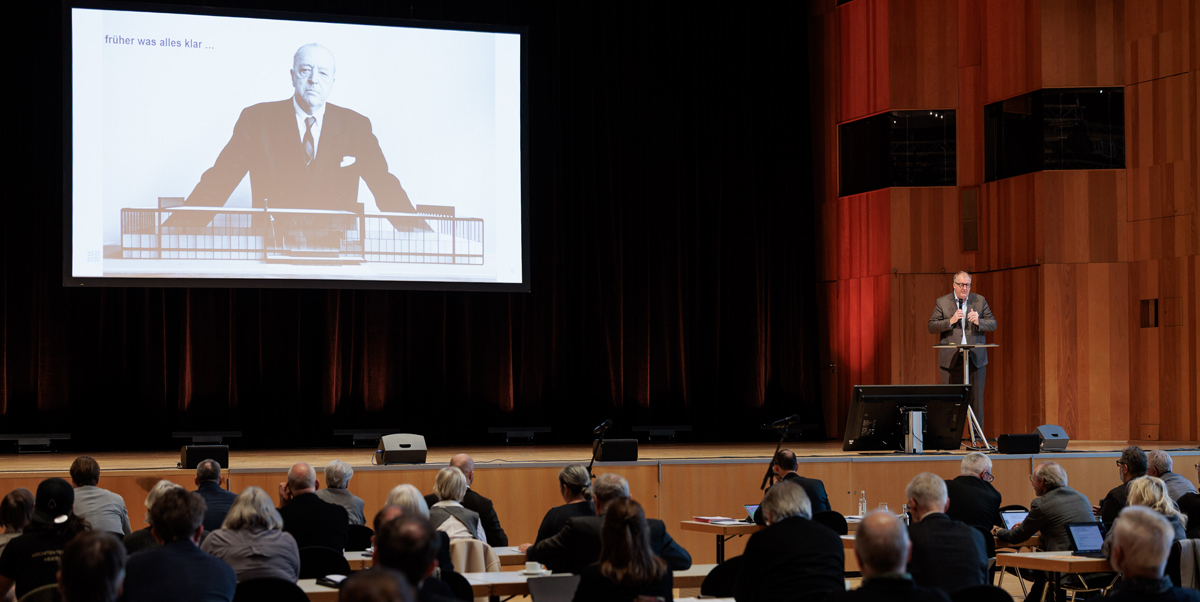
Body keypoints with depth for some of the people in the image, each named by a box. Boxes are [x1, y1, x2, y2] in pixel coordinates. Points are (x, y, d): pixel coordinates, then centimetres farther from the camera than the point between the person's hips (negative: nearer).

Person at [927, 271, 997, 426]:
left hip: (976, 358, 1)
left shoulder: (980, 301, 8)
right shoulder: (942, 302, 4)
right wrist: (951, 321, -16)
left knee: (977, 400, 2)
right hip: (951, 359, -1)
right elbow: (931, 327, -1)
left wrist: (978, 322, -14)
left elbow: (993, 324, 6)